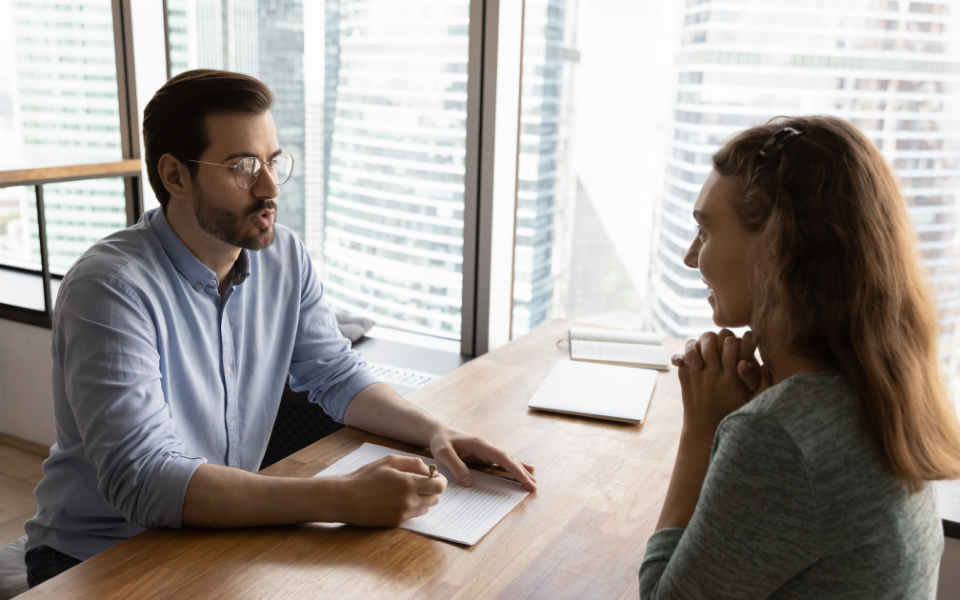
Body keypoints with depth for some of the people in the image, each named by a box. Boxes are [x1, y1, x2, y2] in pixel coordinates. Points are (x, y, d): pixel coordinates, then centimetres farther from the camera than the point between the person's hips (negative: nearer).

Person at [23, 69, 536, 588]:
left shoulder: (284, 258, -3)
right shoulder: (110, 287, -23)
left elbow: (336, 375, 5)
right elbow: (143, 480, -31)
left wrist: (434, 433, -13)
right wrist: (342, 499, -38)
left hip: (226, 528, 5)